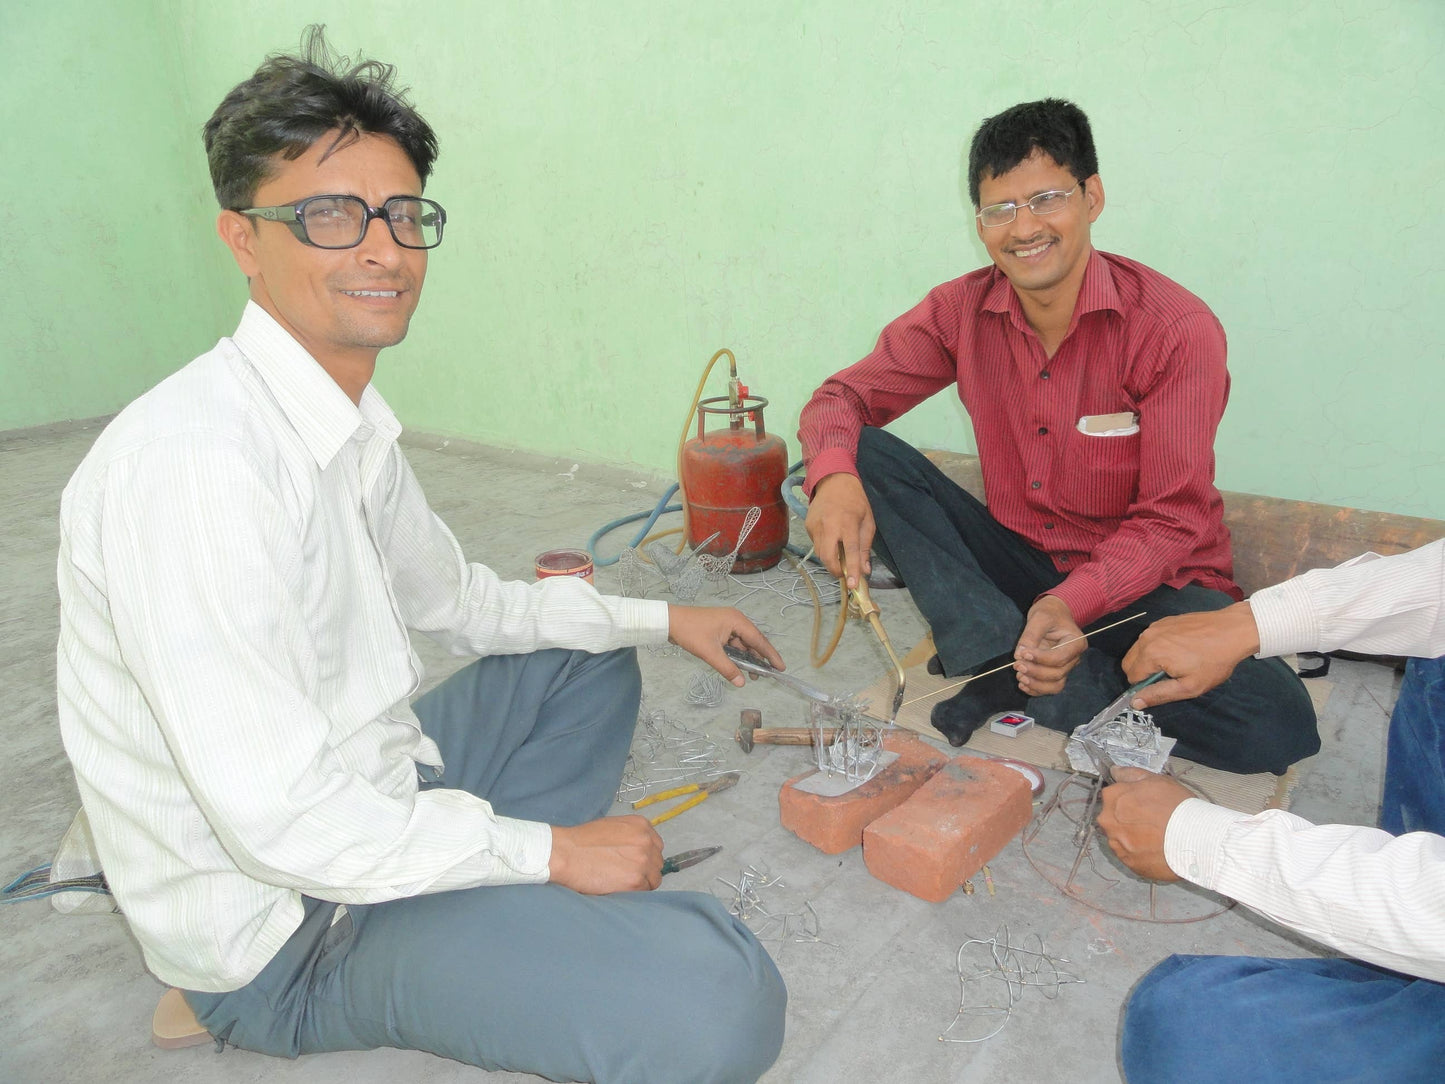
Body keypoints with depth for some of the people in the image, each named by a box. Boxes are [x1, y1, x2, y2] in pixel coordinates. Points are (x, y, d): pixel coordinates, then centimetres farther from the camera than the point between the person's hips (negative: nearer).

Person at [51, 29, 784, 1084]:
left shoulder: (356, 423, 4)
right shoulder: (195, 460, -26)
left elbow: (461, 601, 16)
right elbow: (278, 819, -28)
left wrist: (660, 618, 14)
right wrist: (549, 849, -17)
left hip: (372, 805, 10)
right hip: (287, 928, -9)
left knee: (589, 658, 24)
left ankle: (497, 915, 9)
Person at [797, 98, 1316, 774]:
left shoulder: (1178, 330, -16)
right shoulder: (962, 311, -5)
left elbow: (1171, 523, -17)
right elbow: (843, 397, -5)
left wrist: (1071, 604, -36)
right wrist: (833, 477, -29)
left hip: (1146, 584, -3)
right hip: (1016, 562, 3)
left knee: (1276, 727, -30)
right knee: (860, 452, -18)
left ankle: (1011, 682, -15)